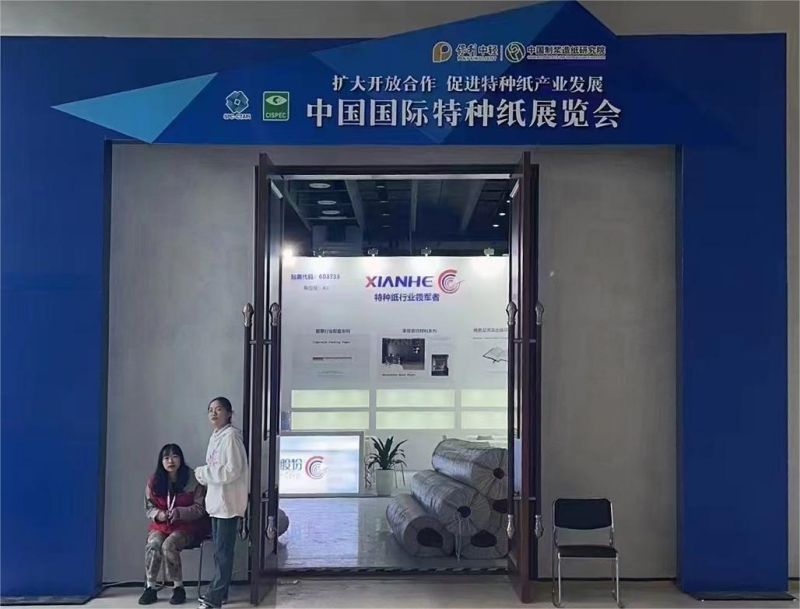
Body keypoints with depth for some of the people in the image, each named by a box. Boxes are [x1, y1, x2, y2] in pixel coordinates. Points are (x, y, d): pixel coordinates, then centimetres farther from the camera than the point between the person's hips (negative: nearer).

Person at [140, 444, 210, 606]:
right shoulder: (154, 481, 2)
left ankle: (179, 588, -14)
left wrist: (179, 512, -23)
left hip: (187, 525, -3)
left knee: (169, 545, -30)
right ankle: (150, 588, -15)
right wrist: (159, 515, -14)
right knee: (152, 545, -27)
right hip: (161, 524, 4)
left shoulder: (193, 480, -9)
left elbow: (200, 508, -7)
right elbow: (149, 507, 9)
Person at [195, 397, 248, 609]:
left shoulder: (231, 436, -15)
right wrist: (203, 474, 5)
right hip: (216, 500, 9)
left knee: (223, 551, -4)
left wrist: (203, 472, -12)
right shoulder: (216, 436, 14)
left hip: (228, 501, -9)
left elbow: (232, 471, -20)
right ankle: (218, 592, 23)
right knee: (219, 550, 14)